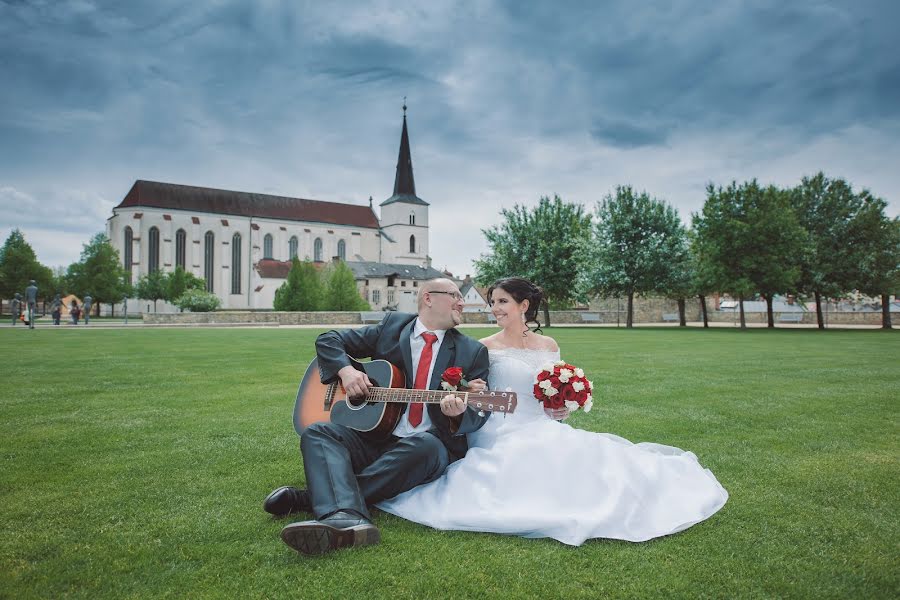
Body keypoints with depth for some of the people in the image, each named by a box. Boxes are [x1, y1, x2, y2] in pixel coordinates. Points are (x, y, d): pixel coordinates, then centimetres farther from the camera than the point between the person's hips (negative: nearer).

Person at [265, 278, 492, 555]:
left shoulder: (473, 352, 6)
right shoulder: (392, 326, 8)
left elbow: (480, 413, 1)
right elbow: (328, 340, 11)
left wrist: (458, 414, -23)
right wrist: (345, 370, -9)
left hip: (428, 447, -1)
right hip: (374, 436, 2)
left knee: (424, 444, -36)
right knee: (317, 433, -23)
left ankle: (313, 497, -31)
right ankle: (346, 517, -51)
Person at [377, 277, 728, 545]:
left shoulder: (549, 346, 10)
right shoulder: (485, 348, -1)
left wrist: (563, 409, -3)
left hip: (544, 432, 4)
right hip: (501, 435, -4)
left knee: (587, 456, -18)